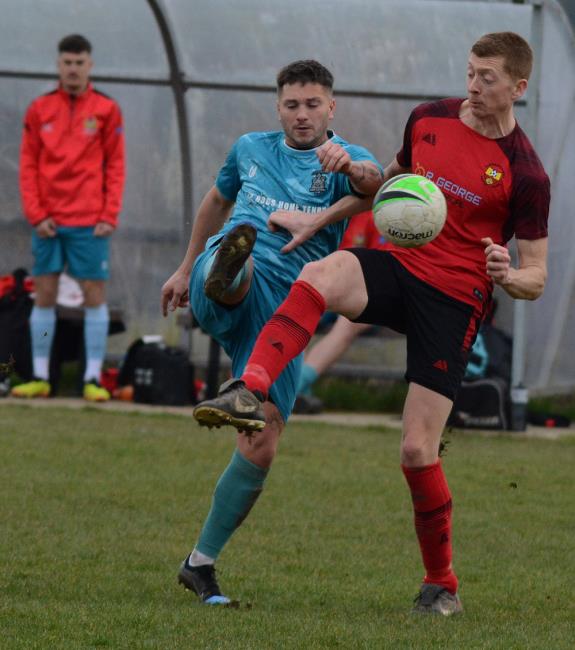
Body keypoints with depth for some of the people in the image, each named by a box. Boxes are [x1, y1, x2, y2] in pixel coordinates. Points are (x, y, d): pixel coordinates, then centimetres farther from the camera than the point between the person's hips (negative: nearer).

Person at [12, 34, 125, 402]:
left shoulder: (107, 110, 2)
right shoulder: (40, 110, 7)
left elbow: (115, 167, 1)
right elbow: (28, 166, 6)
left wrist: (109, 217, -7)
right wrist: (36, 215, -4)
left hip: (89, 222, -2)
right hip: (48, 222, 2)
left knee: (95, 296, -1)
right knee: (44, 296, 3)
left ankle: (94, 379, 1)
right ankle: (40, 378, 8)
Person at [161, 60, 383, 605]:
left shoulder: (346, 160, 6)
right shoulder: (251, 149, 17)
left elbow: (372, 181, -20)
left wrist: (355, 169, -44)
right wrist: (186, 268, 40)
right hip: (224, 293, 1)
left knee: (261, 445, -8)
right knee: (242, 271, -37)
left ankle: (200, 565, 3)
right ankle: (225, 266, -75)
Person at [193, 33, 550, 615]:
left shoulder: (525, 173, -6)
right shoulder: (429, 119, 6)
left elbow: (536, 276, -1)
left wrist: (509, 277, -24)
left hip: (455, 299, -3)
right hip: (396, 263, 3)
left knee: (418, 449, -8)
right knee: (318, 276, -33)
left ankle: (441, 585, 11)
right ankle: (250, 392, -51)